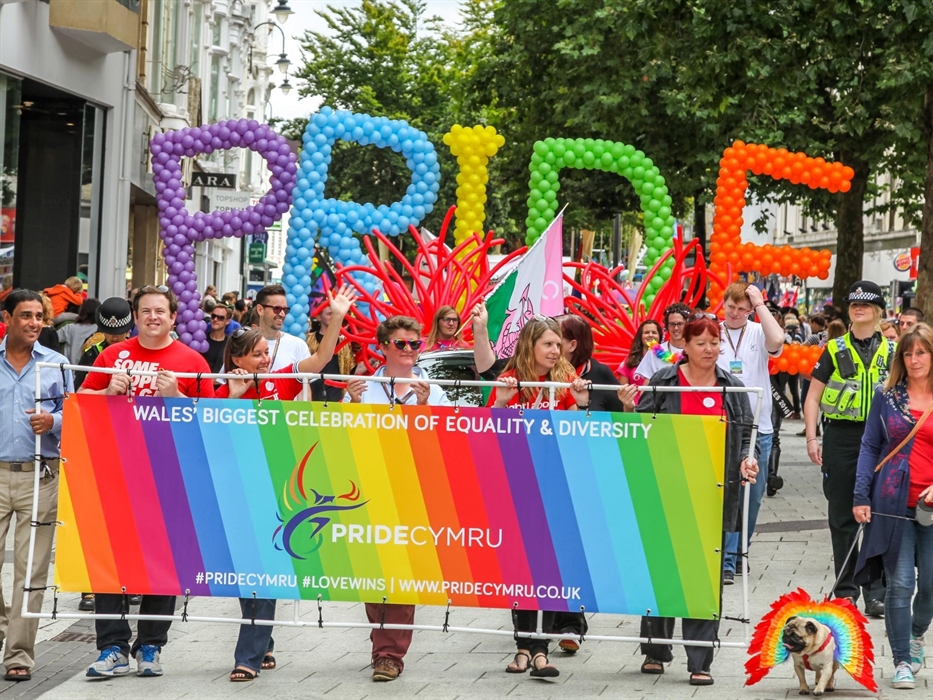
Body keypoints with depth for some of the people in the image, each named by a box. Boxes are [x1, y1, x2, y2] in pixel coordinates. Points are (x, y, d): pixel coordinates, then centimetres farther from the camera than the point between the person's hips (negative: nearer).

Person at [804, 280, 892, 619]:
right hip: (840, 437, 0)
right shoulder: (835, 349, 6)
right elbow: (813, 397, 7)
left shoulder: (891, 351, 8)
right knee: (842, 515, 6)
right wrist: (811, 438, -3)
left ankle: (876, 592, 3)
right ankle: (845, 589, 15)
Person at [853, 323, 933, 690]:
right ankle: (902, 661, 9)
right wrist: (861, 496, -1)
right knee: (899, 584, -1)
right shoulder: (887, 396, 5)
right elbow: (870, 447, 6)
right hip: (893, 504, 0)